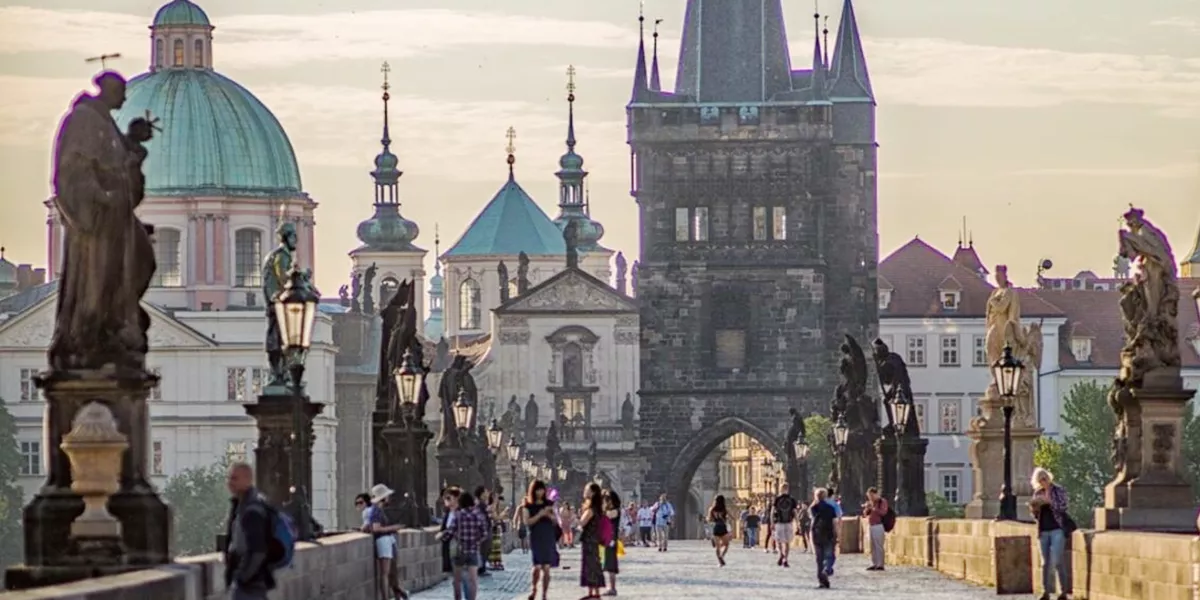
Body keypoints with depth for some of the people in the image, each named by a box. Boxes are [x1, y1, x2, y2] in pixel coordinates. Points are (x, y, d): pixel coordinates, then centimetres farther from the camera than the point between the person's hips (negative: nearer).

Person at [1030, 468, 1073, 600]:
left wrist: (1049, 501, -20)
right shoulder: (1037, 493, 12)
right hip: (1043, 531, 5)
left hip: (1057, 529, -5)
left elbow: (1063, 507, -10)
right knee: (1045, 563, 4)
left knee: (1056, 561, -11)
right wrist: (1034, 508, -5)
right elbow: (1035, 514, 16)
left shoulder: (1058, 490, -1)